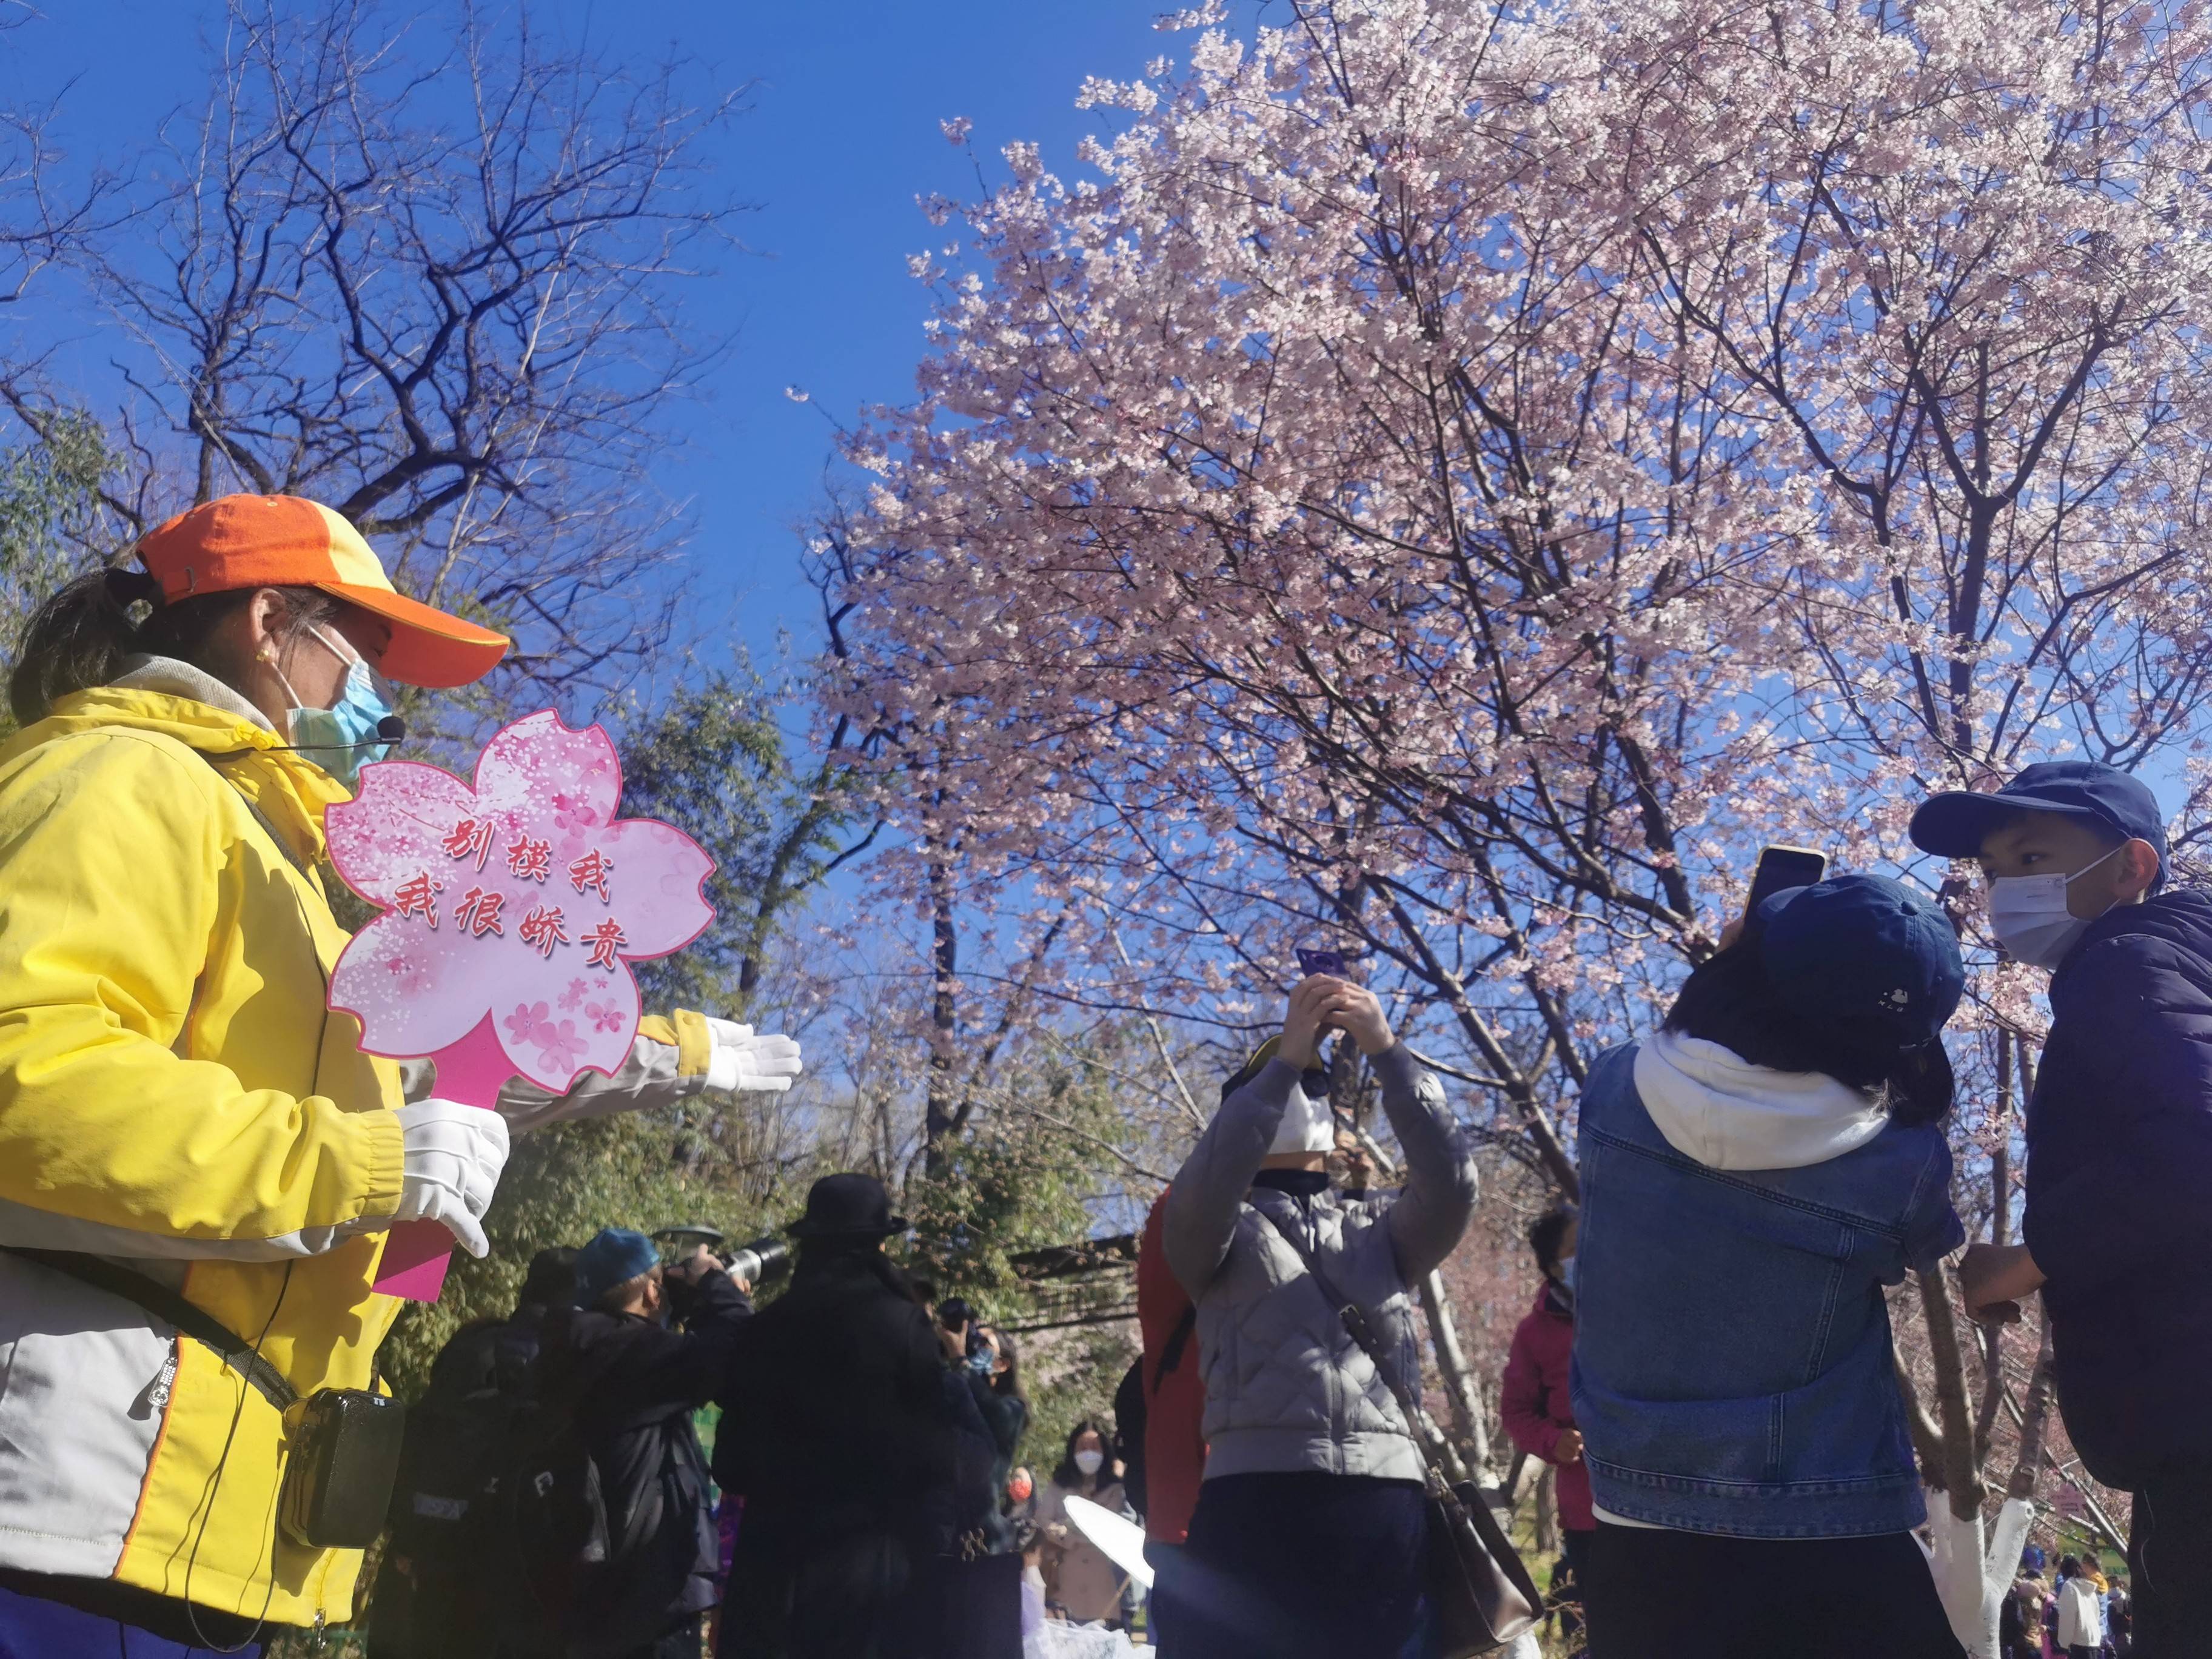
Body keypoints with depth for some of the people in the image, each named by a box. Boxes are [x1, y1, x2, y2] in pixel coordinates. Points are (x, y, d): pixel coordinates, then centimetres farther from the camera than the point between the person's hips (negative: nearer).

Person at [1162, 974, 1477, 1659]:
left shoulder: (1379, 1228, 21)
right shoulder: (1216, 1232, 13)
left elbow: (1451, 1186, 0)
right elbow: (1201, 1190, -11)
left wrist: (1387, 1052, -8)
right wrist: (1284, 1058, -13)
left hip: (1386, 1507, 3)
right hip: (1256, 1502, -2)